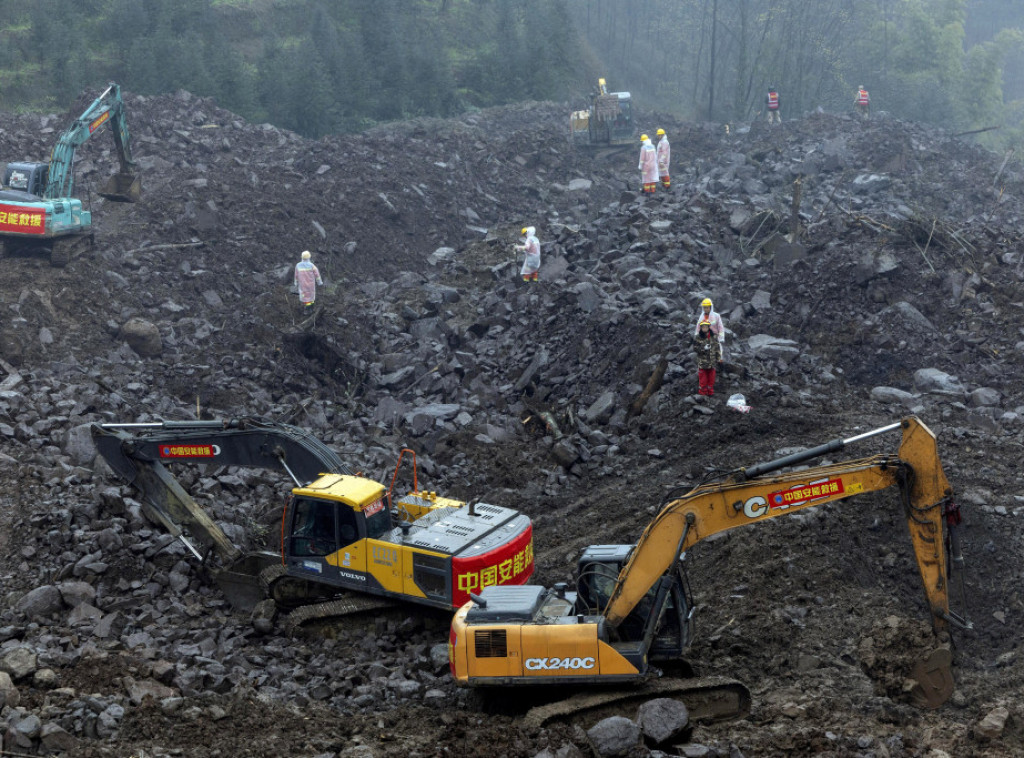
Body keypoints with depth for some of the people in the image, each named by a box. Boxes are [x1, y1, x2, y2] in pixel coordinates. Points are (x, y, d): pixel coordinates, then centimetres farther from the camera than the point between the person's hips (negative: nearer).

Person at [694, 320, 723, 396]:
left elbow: (717, 348, 10)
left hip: (712, 362, 3)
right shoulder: (697, 338, -5)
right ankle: (702, 393, 13)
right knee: (702, 379, 2)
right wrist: (703, 348, -22)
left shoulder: (713, 338, 3)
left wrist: (718, 359, 8)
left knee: (711, 378, 11)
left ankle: (710, 392, 23)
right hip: (702, 362, -3)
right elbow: (695, 348, -7)